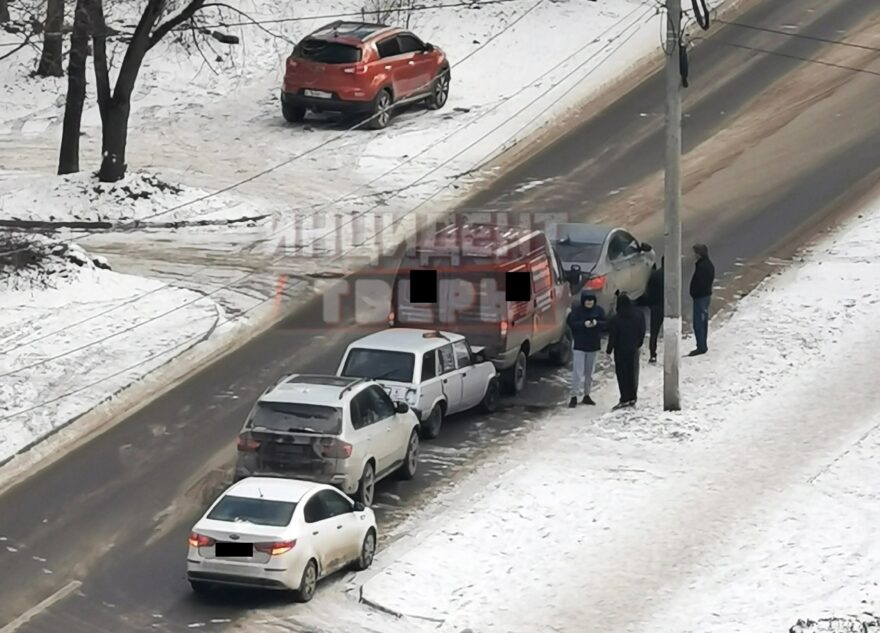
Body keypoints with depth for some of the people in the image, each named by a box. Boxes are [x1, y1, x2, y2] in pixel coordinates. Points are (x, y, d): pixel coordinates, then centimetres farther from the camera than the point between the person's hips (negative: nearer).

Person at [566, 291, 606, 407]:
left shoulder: (598, 310, 1)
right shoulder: (577, 310, -9)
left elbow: (605, 323, 1)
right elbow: (571, 323, -13)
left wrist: (597, 323, -20)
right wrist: (583, 324, -27)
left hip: (593, 344, 4)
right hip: (579, 344, -4)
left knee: (589, 371, 13)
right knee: (578, 371, -10)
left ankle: (586, 395, 23)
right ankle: (574, 396, -8)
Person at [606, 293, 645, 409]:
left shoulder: (616, 320, -17)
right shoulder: (639, 315, -2)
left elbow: (612, 337, -13)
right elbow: (642, 331, 8)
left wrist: (609, 350, -3)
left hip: (621, 351, -5)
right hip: (634, 349, 5)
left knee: (622, 374, 1)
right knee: (633, 373, 13)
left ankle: (625, 399, -2)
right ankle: (633, 398, 17)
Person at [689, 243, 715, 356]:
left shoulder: (701, 266, -23)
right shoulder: (709, 264, 9)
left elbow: (697, 282, -24)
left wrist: (693, 294, -15)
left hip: (700, 296, -11)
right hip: (707, 294, 11)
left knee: (698, 323, -5)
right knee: (704, 321, 18)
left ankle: (701, 346, -3)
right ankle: (703, 345, 26)